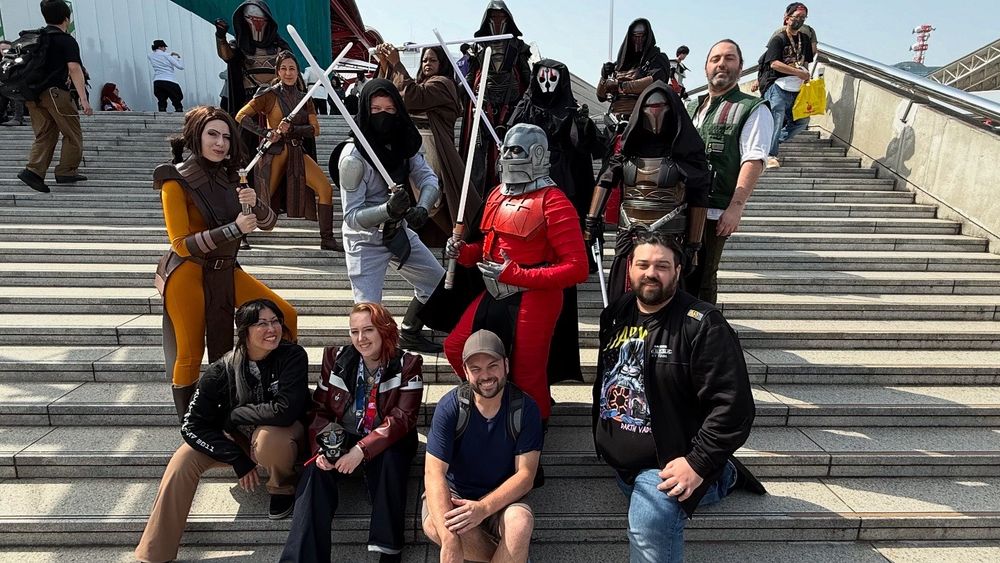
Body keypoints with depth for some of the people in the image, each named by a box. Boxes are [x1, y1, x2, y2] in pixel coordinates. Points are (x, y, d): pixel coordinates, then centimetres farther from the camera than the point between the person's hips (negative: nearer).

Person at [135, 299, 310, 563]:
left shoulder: (293, 356, -23)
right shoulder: (222, 370, -15)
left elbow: (286, 410, -33)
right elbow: (193, 425, -15)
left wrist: (232, 414, -20)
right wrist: (237, 459, -21)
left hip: (282, 434, -3)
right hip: (237, 436, 4)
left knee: (267, 439, -37)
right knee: (183, 460, -17)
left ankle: (283, 489, -3)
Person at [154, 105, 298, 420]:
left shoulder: (228, 177, 6)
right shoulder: (176, 181, -10)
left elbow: (268, 223, 5)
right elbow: (181, 244, -16)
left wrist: (254, 203, -18)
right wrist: (234, 228, -24)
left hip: (225, 273, 6)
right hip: (188, 275, -6)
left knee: (285, 317, 0)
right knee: (189, 355, -2)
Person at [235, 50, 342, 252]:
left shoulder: (304, 98, 11)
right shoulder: (269, 95, -2)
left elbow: (315, 129, 2)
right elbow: (241, 116, -5)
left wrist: (292, 129, -15)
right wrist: (266, 133, -17)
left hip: (297, 152, 4)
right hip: (275, 152, -4)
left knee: (325, 188, -11)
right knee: (263, 199, 0)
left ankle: (327, 239, -6)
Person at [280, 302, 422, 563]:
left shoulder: (407, 365, -7)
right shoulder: (336, 358, 2)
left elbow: (403, 417, -16)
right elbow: (319, 409, 3)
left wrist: (361, 449, -27)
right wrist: (321, 447, -17)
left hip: (386, 444, -2)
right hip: (340, 439, 3)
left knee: (390, 460, -34)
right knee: (315, 470, -26)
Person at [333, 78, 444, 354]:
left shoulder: (403, 142, -5)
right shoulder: (353, 156, -24)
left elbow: (429, 179, -14)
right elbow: (352, 216, -24)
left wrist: (421, 207, -35)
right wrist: (388, 209, -42)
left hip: (399, 232, 7)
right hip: (366, 241, -7)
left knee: (437, 283, 18)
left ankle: (409, 334, 40)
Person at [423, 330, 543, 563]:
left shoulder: (525, 408, -13)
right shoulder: (450, 406, -16)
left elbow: (525, 475, -14)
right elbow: (434, 473, -22)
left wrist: (483, 508, -31)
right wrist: (449, 539, -36)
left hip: (501, 498, -1)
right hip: (454, 493, 1)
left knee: (521, 522, -34)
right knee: (434, 525, -32)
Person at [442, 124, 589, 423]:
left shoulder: (552, 202, -14)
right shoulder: (498, 195, 10)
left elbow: (577, 268, -19)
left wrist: (515, 275, -23)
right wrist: (462, 252, 0)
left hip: (534, 299, -8)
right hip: (496, 295, 8)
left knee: (527, 378, 5)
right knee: (456, 348, 14)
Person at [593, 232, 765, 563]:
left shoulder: (702, 325, -18)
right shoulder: (616, 315, 3)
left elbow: (732, 405, -20)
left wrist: (699, 464, -23)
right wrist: (601, 435, 16)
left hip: (667, 463, -7)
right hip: (620, 459, 8)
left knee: (649, 530, -29)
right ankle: (724, 476, 32)